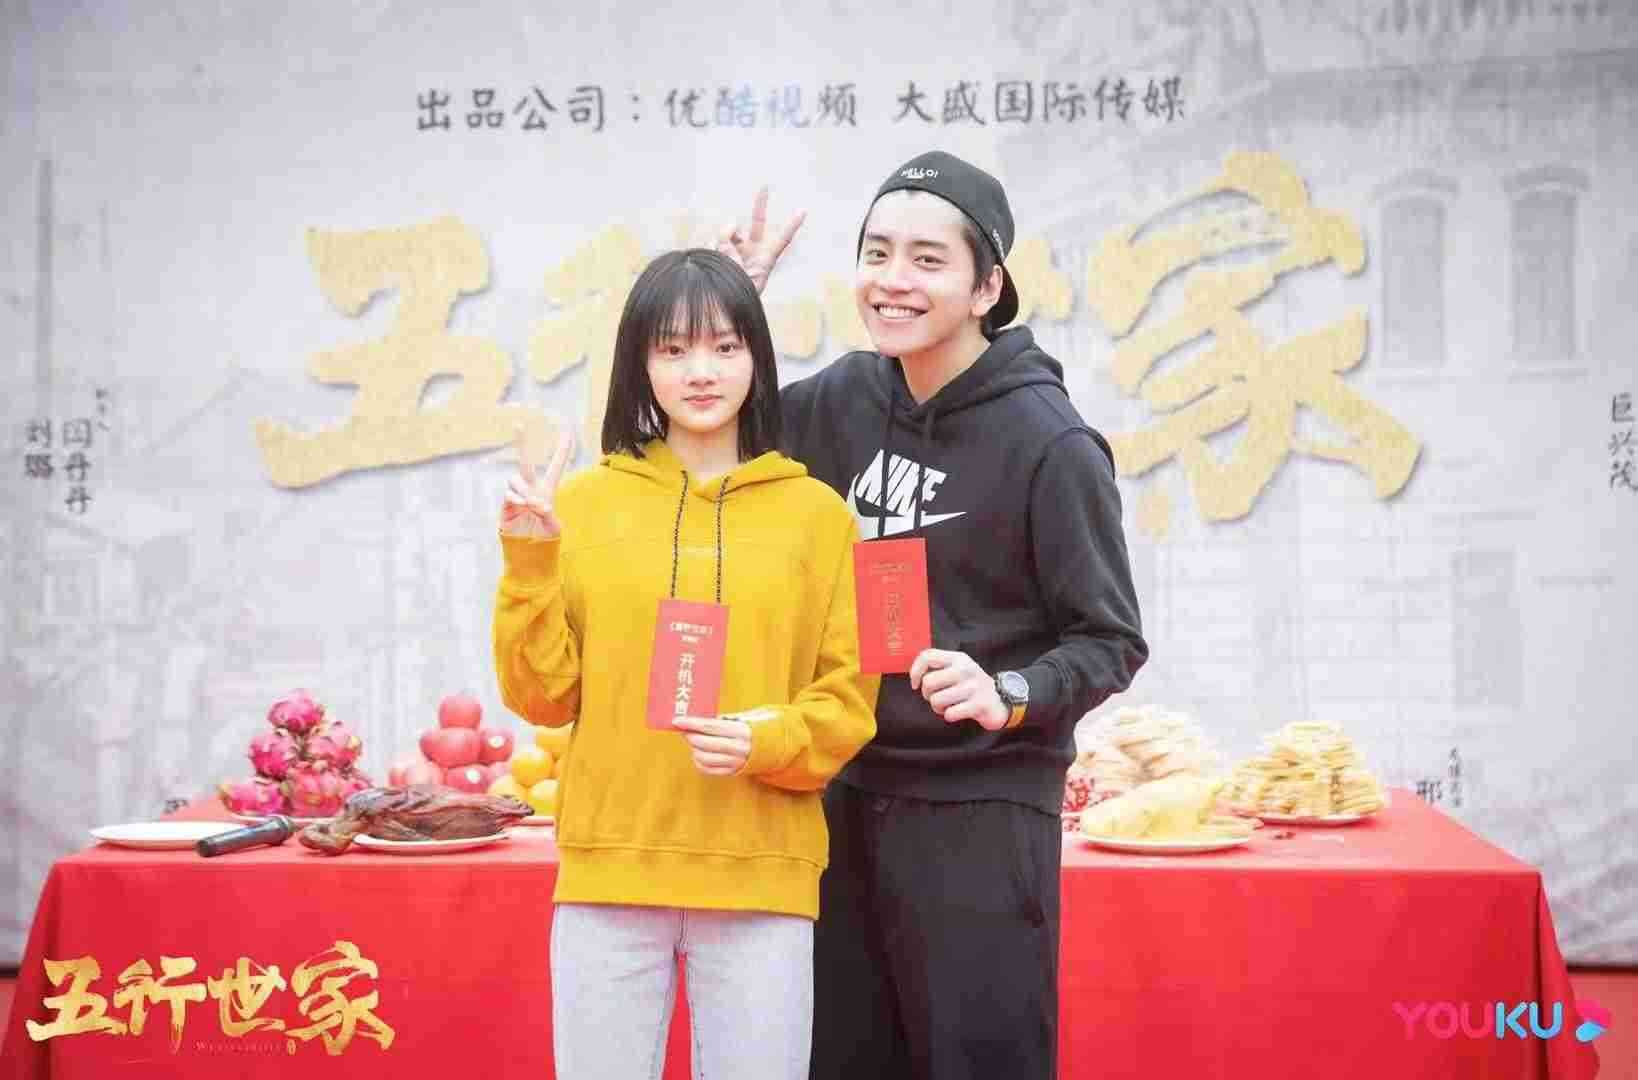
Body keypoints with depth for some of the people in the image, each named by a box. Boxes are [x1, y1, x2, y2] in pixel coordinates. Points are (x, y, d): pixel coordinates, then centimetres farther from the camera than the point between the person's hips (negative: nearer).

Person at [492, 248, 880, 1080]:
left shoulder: (817, 512, 3)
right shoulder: (582, 503, 5)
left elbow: (850, 699, 4)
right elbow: (543, 694, 4)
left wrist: (767, 741, -14)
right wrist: (529, 561, -8)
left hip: (761, 875, 0)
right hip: (609, 869, 1)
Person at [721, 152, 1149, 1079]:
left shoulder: (1049, 443, -14)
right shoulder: (846, 400, 1)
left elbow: (1112, 641, -9)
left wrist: (1010, 696, -28)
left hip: (980, 811, -6)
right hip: (845, 797, 6)